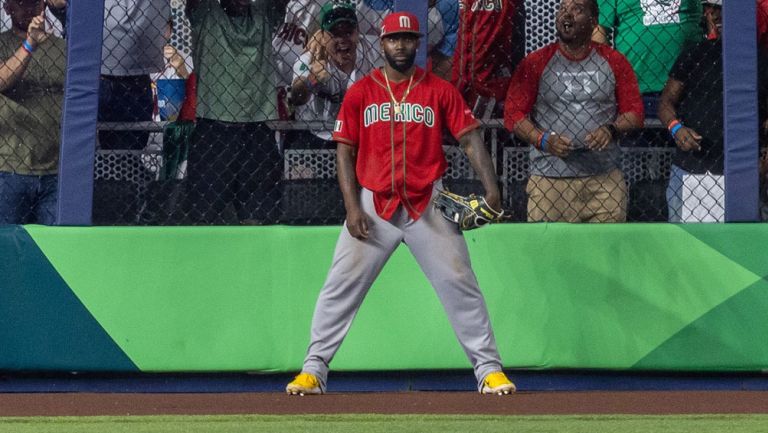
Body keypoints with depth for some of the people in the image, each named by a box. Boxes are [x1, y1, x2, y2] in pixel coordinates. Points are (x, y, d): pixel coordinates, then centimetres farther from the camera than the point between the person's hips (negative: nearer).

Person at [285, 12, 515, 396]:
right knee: (340, 287, -4)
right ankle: (313, 369, 3)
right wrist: (352, 207, -7)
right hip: (373, 204, 0)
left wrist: (490, 187, -15)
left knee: (460, 284, -3)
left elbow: (469, 138, -1)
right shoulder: (360, 93, 4)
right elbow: (345, 151, 3)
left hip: (427, 206, 0)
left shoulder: (440, 91, 3)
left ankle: (488, 369, 3)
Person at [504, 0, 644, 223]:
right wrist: (543, 140, -15)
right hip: (549, 179, -1)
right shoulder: (535, 64, 5)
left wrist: (611, 129, -11)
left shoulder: (613, 61, 9)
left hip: (605, 179, 1)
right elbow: (513, 114, 1)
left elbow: (635, 112, 9)